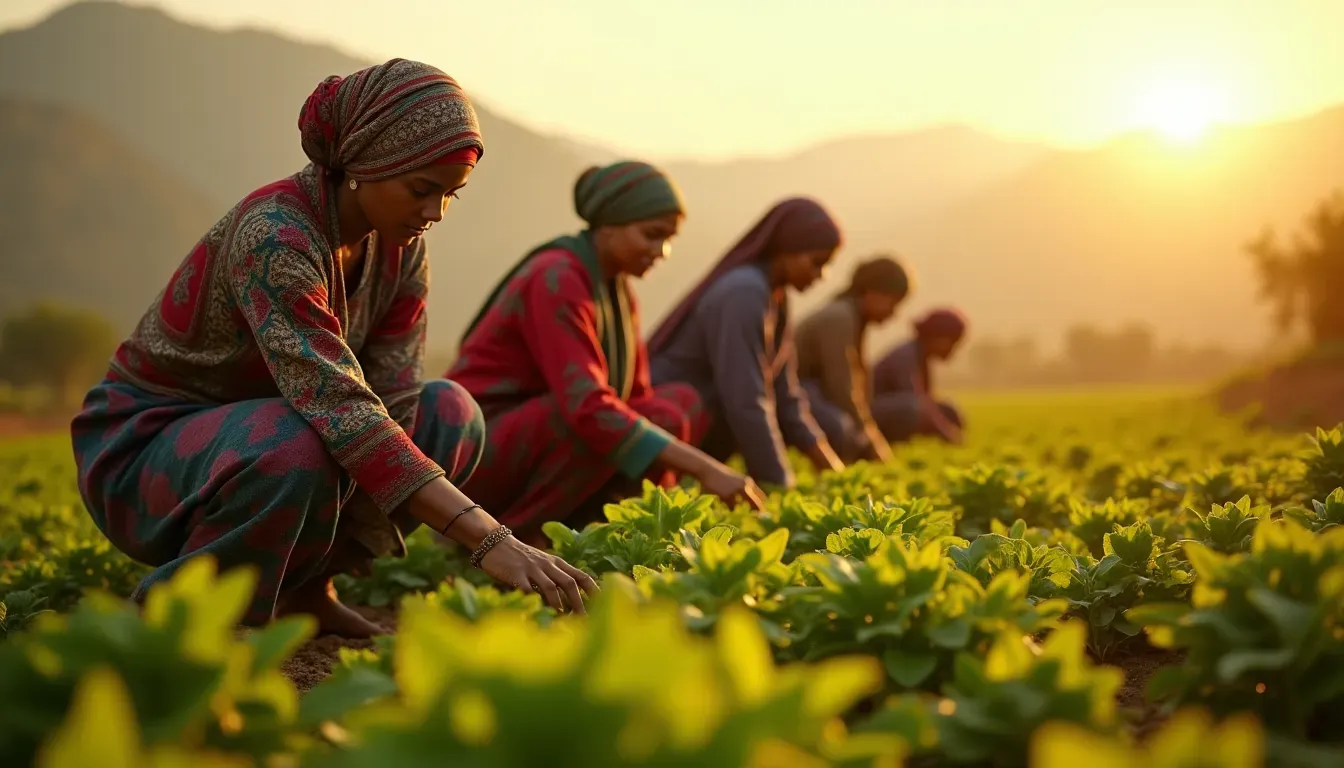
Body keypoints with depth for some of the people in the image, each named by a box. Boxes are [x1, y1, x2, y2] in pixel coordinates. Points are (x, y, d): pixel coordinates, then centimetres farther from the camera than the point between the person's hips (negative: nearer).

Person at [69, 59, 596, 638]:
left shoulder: (400, 246, -6)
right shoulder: (274, 236, -30)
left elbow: (390, 399, -10)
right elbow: (339, 410, -40)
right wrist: (491, 541, -45)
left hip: (257, 431, 7)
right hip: (143, 443, -7)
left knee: (451, 414, -6)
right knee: (299, 451, -37)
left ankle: (305, 588, 2)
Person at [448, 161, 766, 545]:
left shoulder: (616, 287, 7)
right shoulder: (557, 281, -21)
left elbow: (635, 397, 8)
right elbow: (589, 408, -32)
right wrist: (705, 468, -33)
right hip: (480, 451, -9)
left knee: (681, 403, 0)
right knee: (608, 428, -32)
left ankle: (569, 529, -7)